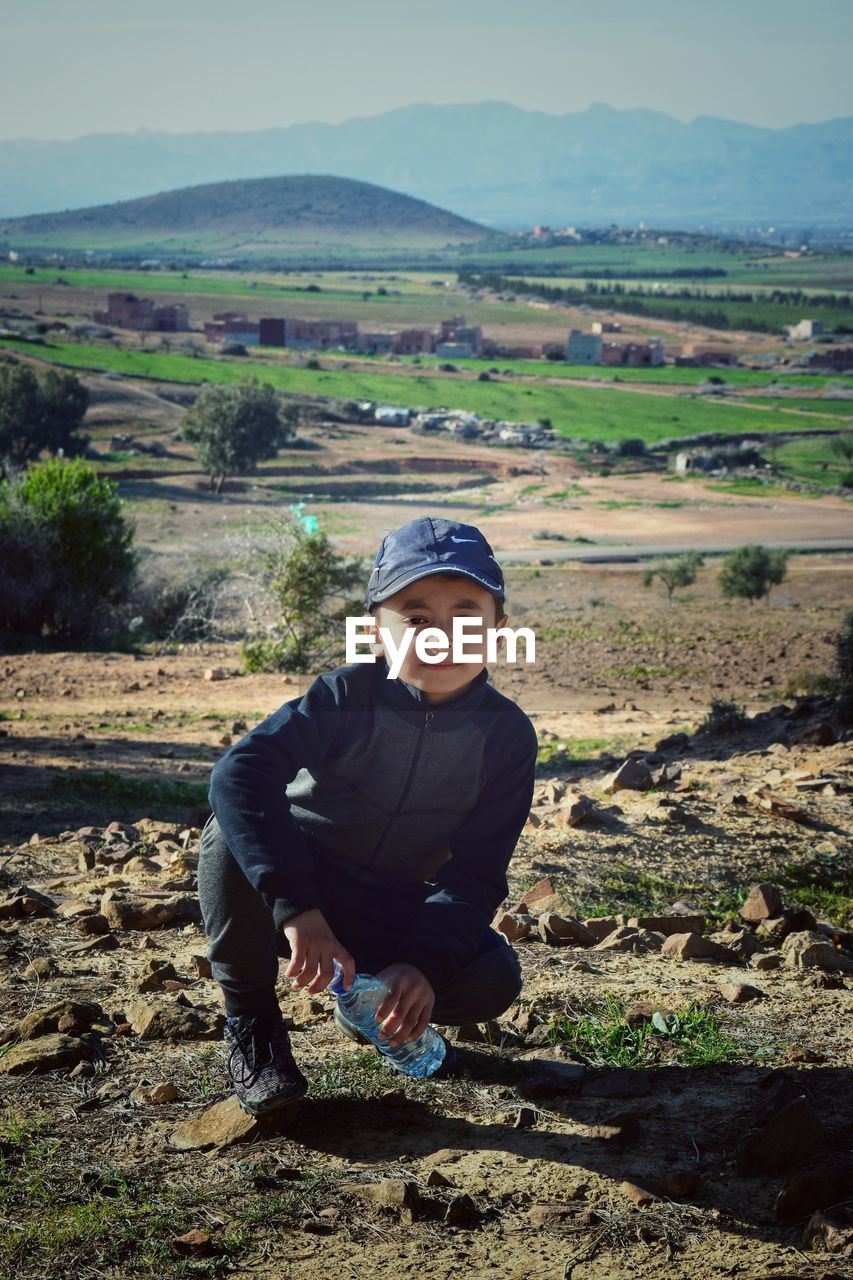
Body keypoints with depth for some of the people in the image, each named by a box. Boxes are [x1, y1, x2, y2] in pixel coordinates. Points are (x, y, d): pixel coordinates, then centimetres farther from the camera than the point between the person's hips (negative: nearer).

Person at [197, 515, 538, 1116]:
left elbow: (475, 874, -14)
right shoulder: (348, 696, -21)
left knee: (494, 981, -24)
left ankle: (371, 1009, 10)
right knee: (235, 834, -35)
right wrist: (296, 906, -48)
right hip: (288, 884, -2)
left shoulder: (507, 734, -12)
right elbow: (240, 772, -37)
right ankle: (251, 1021, -12)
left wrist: (424, 962, -33)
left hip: (388, 910, 2)